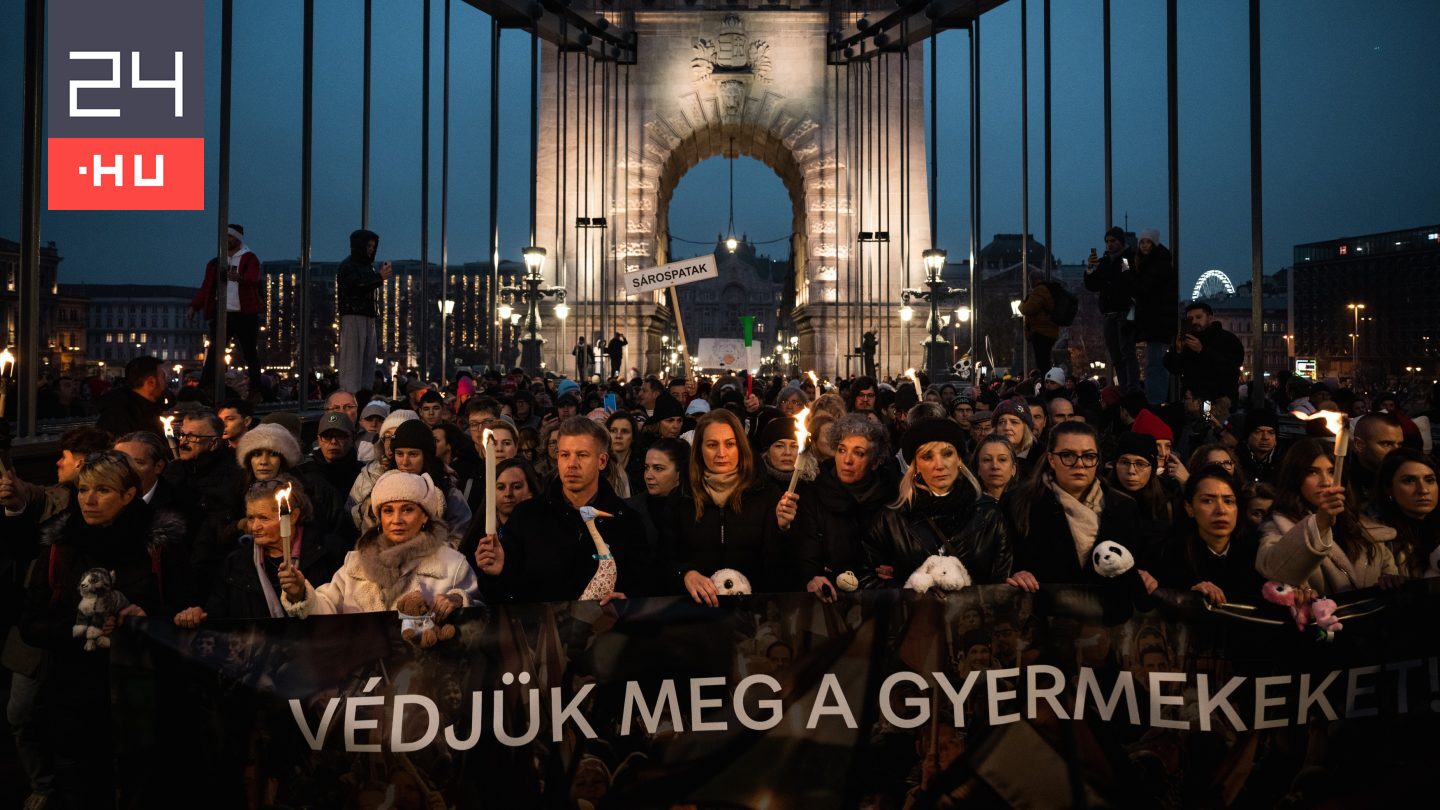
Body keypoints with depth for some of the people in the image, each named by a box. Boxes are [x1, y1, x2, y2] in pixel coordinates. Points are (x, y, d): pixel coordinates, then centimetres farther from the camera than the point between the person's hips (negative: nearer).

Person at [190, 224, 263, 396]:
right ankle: (202, 390, -2)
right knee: (214, 352, -1)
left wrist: (239, 277, -42)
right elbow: (206, 286, 15)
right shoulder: (217, 262, 16)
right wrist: (195, 306, 6)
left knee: (250, 354, 1)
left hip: (245, 314, -4)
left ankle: (255, 391, 7)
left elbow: (253, 278, -21)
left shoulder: (249, 258, 0)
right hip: (222, 313, 4)